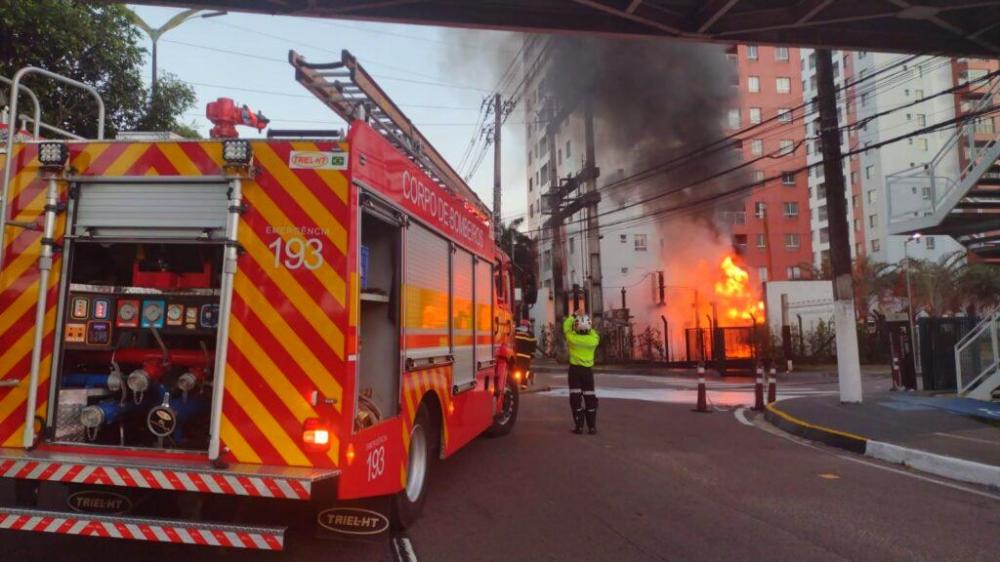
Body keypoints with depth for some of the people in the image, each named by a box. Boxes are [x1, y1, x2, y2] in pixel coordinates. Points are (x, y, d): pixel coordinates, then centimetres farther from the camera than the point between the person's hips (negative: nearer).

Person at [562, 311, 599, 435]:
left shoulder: (572, 337, -11)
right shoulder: (593, 339, -8)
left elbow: (566, 326, 6)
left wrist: (573, 316, 15)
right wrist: (590, 328, 20)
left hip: (574, 369, -1)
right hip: (588, 370, 1)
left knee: (575, 397, 3)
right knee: (590, 397, 6)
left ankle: (578, 426, 2)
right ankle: (592, 426, 7)